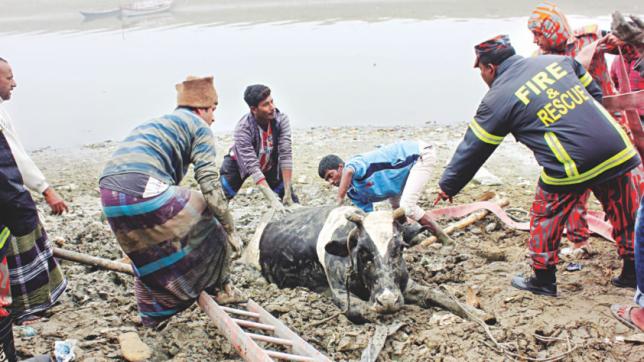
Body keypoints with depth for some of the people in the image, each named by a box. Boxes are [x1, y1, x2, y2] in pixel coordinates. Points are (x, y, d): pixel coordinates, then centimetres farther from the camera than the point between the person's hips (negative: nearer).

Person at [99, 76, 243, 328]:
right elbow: (209, 184, -1)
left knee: (150, 254, 28)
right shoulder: (198, 126, 9)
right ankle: (220, 289, 24)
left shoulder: (157, 123, 34)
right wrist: (230, 229, 5)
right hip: (145, 191, -8)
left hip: (110, 195, 8)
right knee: (209, 225, 12)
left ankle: (153, 315, 39)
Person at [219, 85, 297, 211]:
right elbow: (252, 166, -39)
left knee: (291, 200, -4)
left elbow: (285, 155, -29)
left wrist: (287, 193, -32)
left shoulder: (281, 119, -28)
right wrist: (272, 199, -46)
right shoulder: (243, 128, -35)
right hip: (240, 164, -3)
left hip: (270, 164, 3)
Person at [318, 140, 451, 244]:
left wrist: (339, 200, -44)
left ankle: (444, 239, -5)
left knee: (407, 206, -18)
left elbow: (349, 171, -48)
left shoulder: (355, 162, -22)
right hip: (412, 162, 10)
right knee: (395, 205, 19)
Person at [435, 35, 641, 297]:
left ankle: (543, 280, 25)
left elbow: (472, 149, 2)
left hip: (571, 166, -6)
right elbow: (595, 92, 20)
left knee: (546, 219, 14)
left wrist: (448, 186, 12)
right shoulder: (557, 61, 12)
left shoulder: (498, 98, -3)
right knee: (624, 213, 20)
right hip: (618, 150, 6)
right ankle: (633, 272, 35)